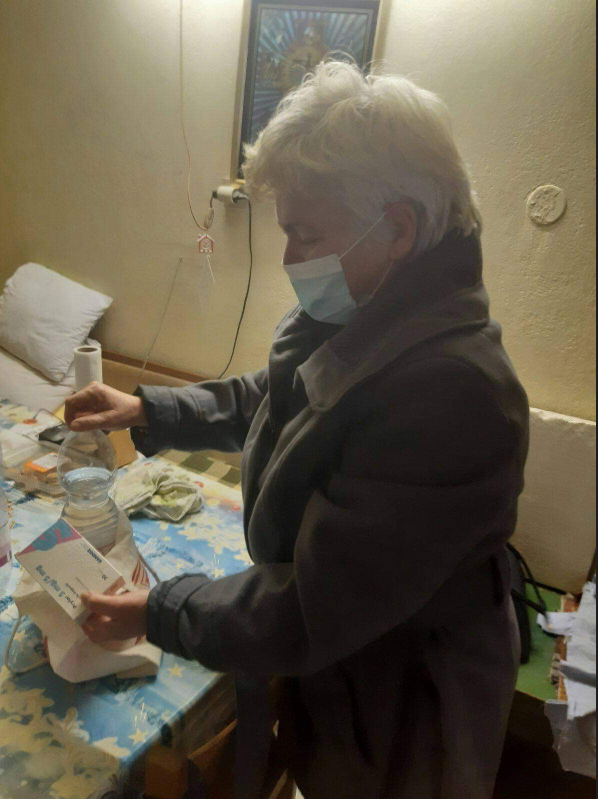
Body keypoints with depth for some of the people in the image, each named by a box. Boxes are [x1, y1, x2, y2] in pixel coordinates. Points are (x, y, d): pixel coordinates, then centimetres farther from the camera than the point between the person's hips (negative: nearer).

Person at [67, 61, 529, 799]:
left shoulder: (453, 394, -38)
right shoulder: (348, 318, -10)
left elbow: (313, 611, -31)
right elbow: (266, 400, 8)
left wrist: (155, 615, -18)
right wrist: (148, 412, -3)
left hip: (399, 722, -6)